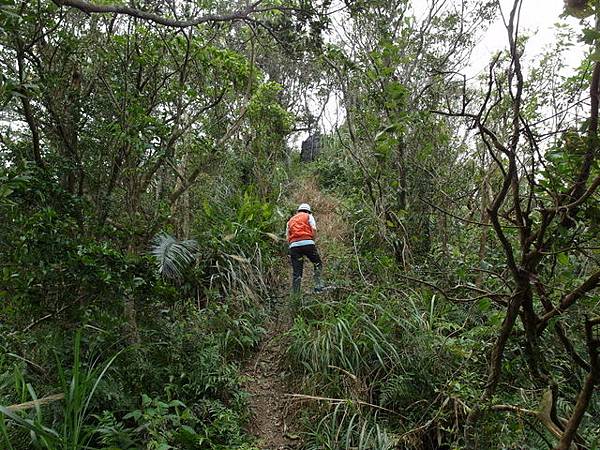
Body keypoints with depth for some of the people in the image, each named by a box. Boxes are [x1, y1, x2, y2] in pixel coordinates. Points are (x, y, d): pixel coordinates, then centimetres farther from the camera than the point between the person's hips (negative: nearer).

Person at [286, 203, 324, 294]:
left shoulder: (290, 221, 27)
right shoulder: (309, 216, 16)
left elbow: (287, 237, 18)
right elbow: (314, 230, 2)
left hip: (293, 246, 3)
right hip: (308, 243, -3)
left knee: (296, 272, 4)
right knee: (318, 264, 13)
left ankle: (295, 293, 3)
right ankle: (318, 286, 1)